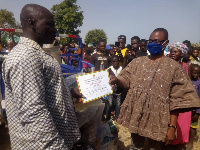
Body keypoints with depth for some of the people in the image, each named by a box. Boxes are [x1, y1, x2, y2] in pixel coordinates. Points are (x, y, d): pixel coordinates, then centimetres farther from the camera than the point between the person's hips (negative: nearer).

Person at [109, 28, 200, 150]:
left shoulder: (174, 67, -5)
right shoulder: (138, 62, 7)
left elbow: (177, 100, -7)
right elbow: (126, 80, 4)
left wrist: (172, 127, -11)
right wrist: (117, 80, -20)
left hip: (157, 121, -3)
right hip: (136, 117, 4)